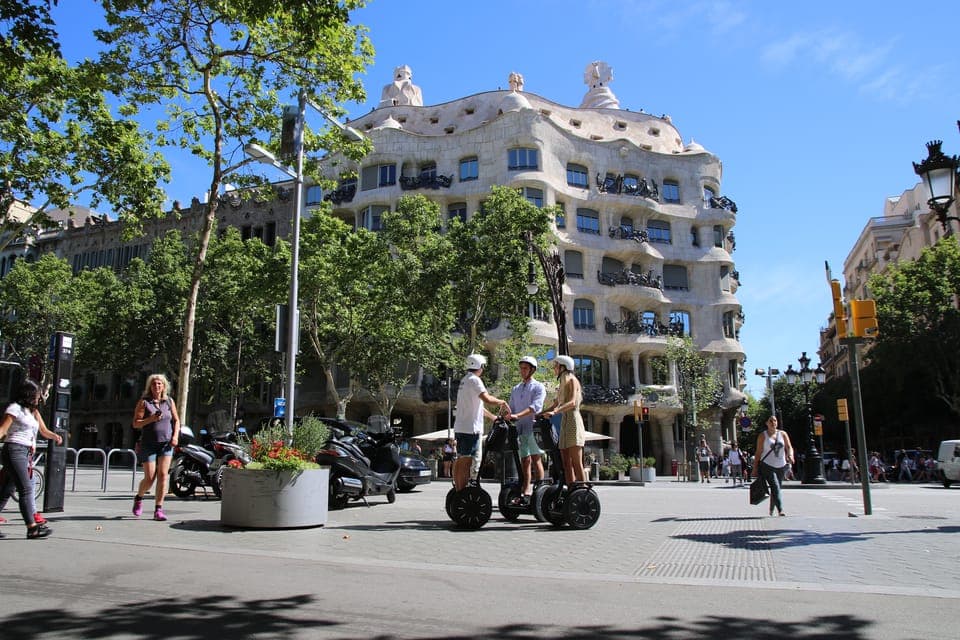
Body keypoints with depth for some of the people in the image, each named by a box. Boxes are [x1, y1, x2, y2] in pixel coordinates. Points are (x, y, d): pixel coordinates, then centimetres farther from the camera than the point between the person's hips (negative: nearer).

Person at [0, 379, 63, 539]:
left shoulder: (34, 412, 21)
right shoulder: (15, 408, -2)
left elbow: (44, 431, 20)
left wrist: (55, 436, 1)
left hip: (27, 454, 8)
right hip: (14, 450, -8)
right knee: (26, 489, -12)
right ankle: (32, 528, -15)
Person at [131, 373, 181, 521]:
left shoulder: (169, 401, 9)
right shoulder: (144, 402, -1)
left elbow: (176, 420, 13)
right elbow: (135, 423, -4)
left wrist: (175, 436, -2)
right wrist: (151, 419, -21)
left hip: (166, 443, 2)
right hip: (149, 444, -2)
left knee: (163, 475, -8)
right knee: (149, 478, -3)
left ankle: (158, 509, -3)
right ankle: (138, 498, 29)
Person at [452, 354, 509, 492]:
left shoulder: (464, 380, 19)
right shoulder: (474, 380, -11)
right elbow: (487, 399, -25)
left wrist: (493, 417, 29)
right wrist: (502, 402, -8)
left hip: (459, 427, 9)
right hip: (471, 428, -9)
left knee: (461, 460, 13)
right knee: (467, 461, -8)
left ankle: (457, 489, 18)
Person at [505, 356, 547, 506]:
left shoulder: (538, 387, 0)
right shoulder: (515, 389, 20)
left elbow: (535, 406, -15)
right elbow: (510, 408, 19)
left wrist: (517, 415, -26)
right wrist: (504, 417, -2)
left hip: (533, 427, -5)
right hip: (520, 428, 5)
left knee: (536, 459, -4)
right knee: (524, 461, 4)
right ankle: (525, 493, 5)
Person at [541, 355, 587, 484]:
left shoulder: (571, 380, -2)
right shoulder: (562, 384, 23)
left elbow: (572, 402, -17)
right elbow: (555, 405, 22)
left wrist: (554, 412, -30)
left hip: (573, 420, -8)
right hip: (564, 422, 8)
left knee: (576, 463, -12)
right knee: (566, 463, 3)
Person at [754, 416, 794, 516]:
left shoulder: (783, 434, 8)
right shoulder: (762, 436, 0)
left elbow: (789, 447, 0)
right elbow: (758, 452, -1)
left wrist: (790, 455, -22)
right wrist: (755, 467, -3)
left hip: (781, 466, 4)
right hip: (767, 466, -4)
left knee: (776, 488, 12)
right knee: (775, 487, -18)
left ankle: (771, 510, 30)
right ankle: (780, 510, -24)